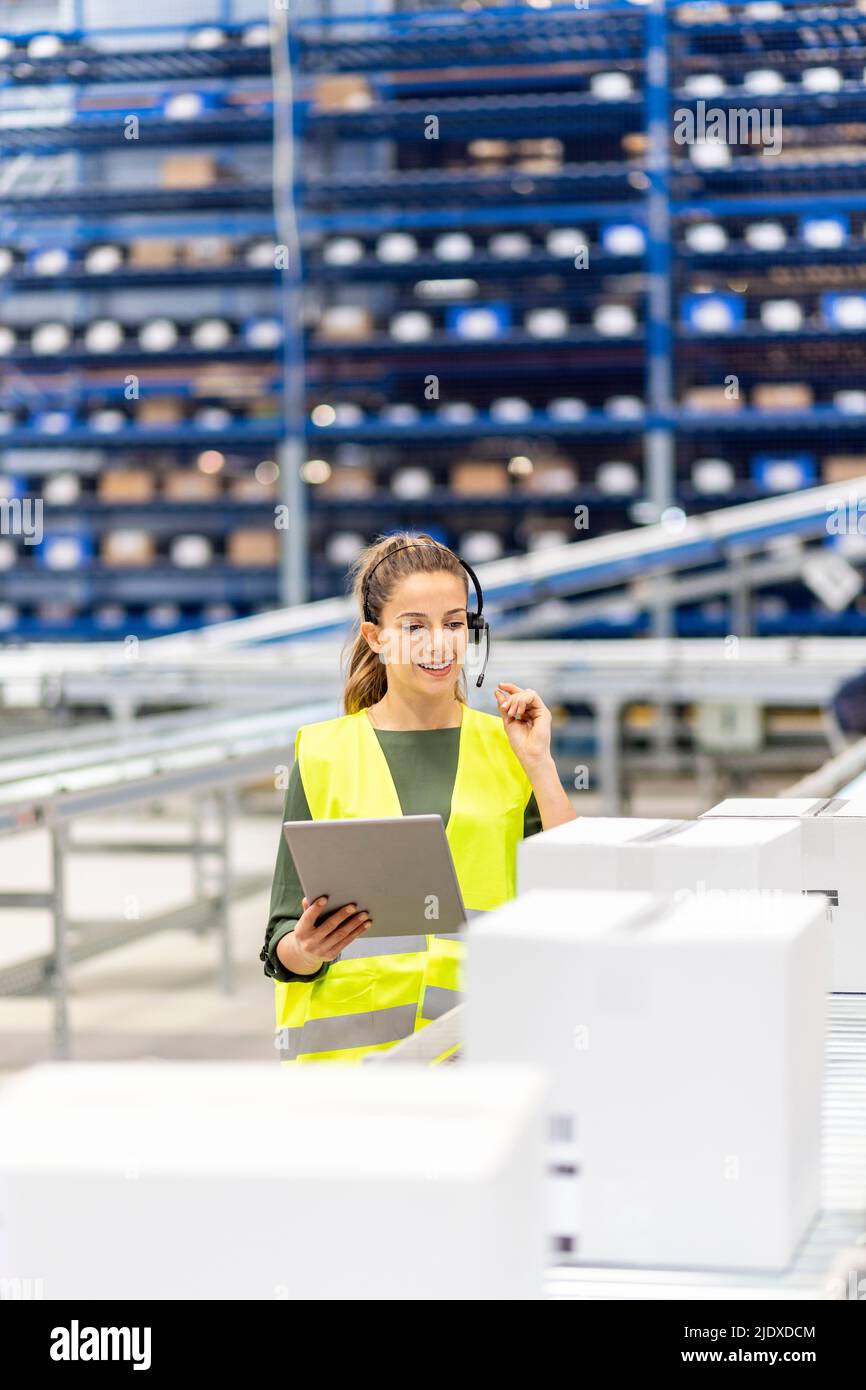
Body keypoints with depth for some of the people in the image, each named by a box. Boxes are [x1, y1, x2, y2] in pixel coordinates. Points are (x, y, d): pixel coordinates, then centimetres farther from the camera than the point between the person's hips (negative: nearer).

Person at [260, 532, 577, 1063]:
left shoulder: (509, 746, 13)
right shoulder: (325, 755, 8)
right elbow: (285, 949, 8)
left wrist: (538, 762, 1)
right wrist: (307, 950, -14)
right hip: (357, 1031, -1)